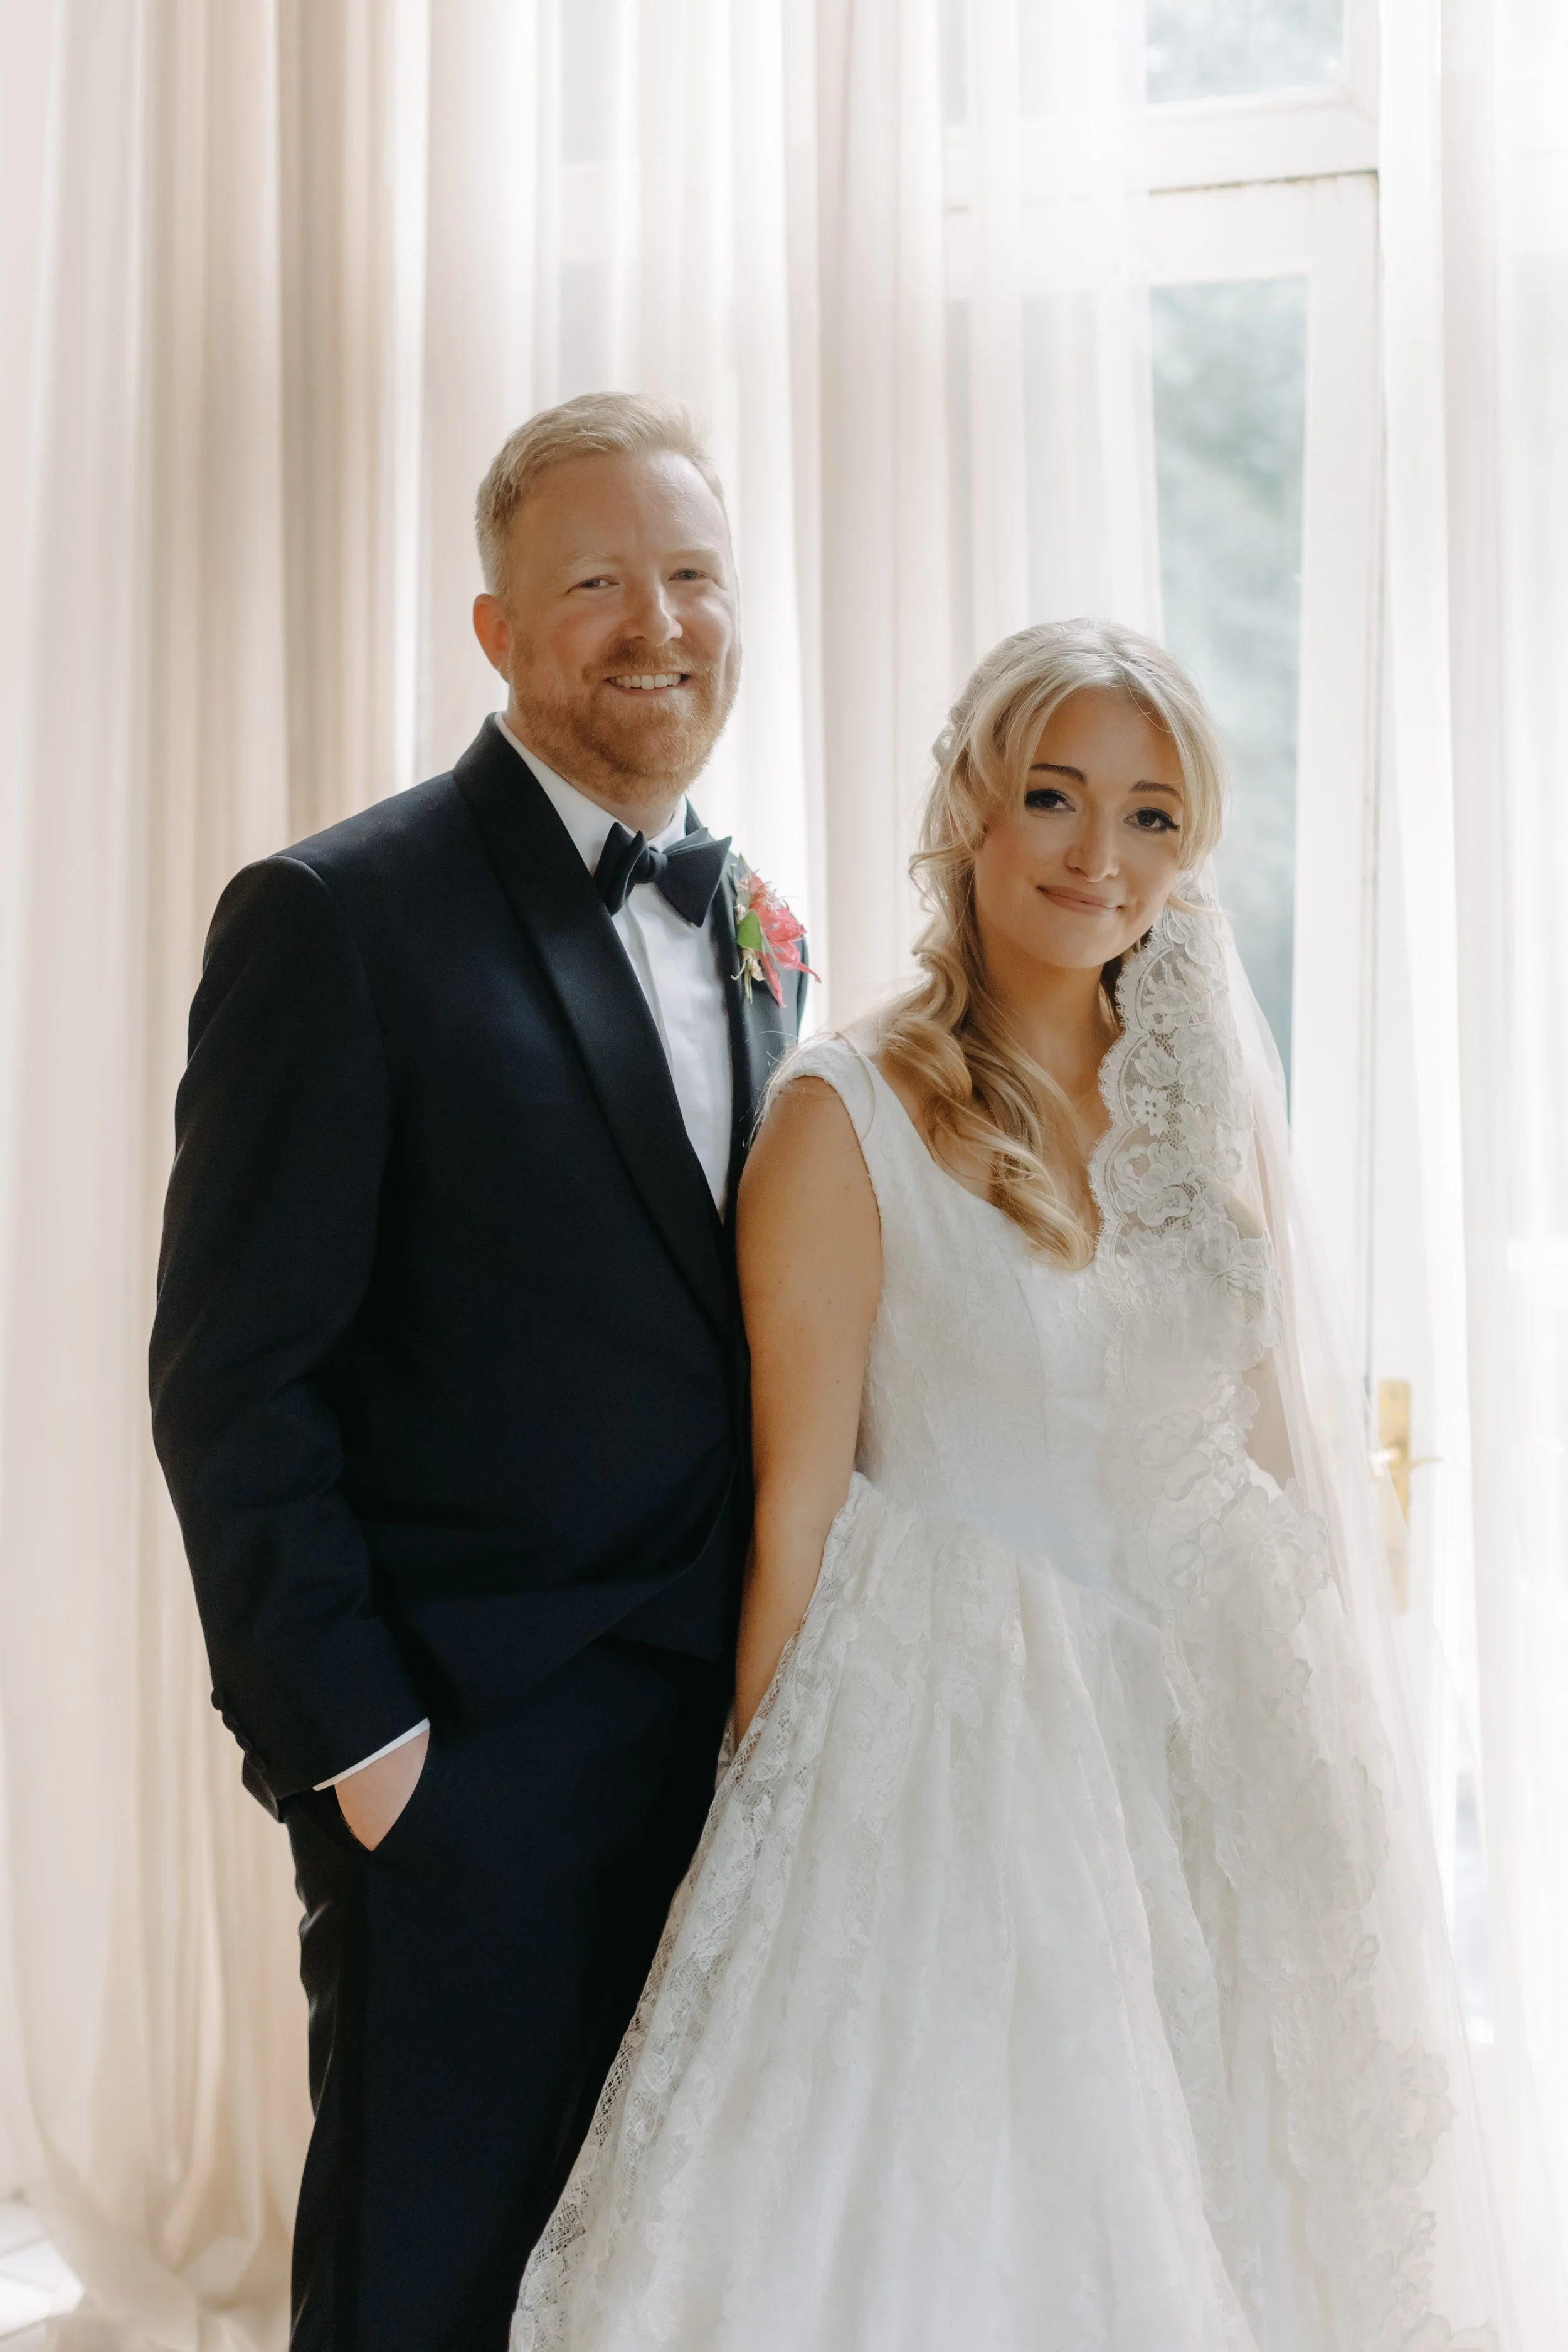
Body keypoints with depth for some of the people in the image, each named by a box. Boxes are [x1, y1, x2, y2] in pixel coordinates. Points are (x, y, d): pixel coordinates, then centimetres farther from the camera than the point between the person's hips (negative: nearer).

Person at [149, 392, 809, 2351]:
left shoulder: (755, 934, 11)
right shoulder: (340, 920, -11)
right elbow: (231, 1378, -13)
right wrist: (352, 1738, -14)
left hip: (728, 1738, 6)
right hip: (472, 1758, -6)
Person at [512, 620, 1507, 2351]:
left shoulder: (1213, 1104, 5)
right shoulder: (850, 1120, -11)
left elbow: (1279, 1443, 12)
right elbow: (800, 1509, -9)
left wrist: (1325, 1783, 11)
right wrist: (772, 1821, -8)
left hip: (1218, 1746, 5)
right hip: (955, 1738, -5)